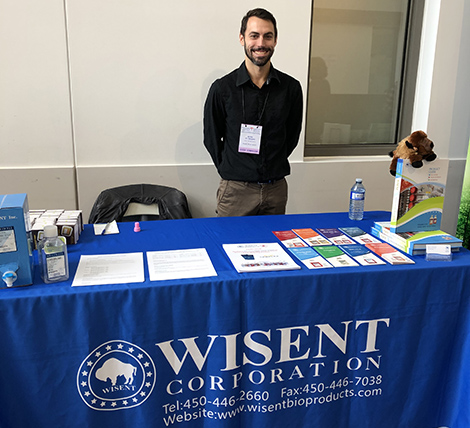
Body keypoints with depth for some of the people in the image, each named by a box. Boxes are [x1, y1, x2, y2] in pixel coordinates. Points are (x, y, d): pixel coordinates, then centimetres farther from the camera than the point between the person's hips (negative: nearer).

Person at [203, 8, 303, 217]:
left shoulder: (291, 87, 0)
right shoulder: (222, 88, -6)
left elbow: (292, 136, 11)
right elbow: (211, 138, 4)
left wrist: (272, 166, 9)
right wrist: (230, 170, 5)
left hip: (276, 189, 2)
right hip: (236, 190, -2)